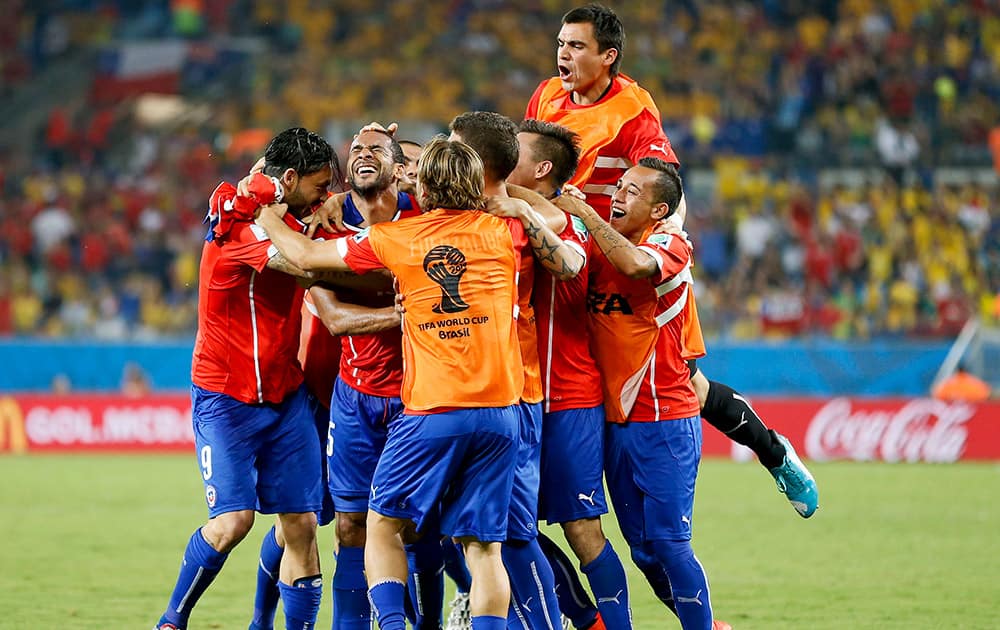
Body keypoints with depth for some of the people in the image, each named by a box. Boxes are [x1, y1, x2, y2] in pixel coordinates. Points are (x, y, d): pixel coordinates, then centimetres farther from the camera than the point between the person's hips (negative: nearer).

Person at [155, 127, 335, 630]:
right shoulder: (235, 218, -15)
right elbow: (303, 264, -28)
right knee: (232, 521, -15)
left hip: (285, 396, 7)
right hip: (225, 399, -7)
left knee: (302, 524, -2)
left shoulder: (294, 225, 10)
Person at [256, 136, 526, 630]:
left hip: (431, 411, -2)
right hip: (499, 412, 2)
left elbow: (306, 256, 13)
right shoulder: (503, 233, 5)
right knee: (483, 546, 4)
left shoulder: (396, 237, 2)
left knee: (385, 525, 12)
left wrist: (269, 218, 32)